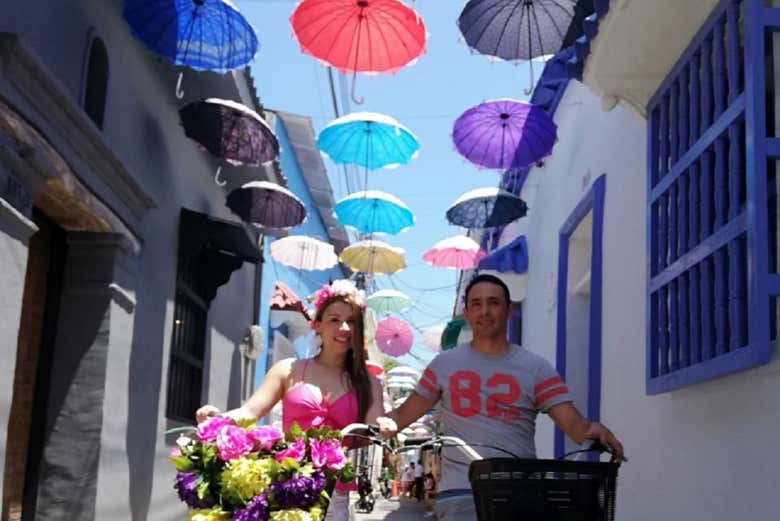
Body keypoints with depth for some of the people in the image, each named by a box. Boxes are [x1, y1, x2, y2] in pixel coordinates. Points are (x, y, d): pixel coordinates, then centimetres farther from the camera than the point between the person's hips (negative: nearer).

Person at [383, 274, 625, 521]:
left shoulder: (536, 368, 7)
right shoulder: (445, 364, 11)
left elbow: (573, 423, -2)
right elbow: (403, 415, 13)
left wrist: (592, 429, -26)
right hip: (460, 492, 0)